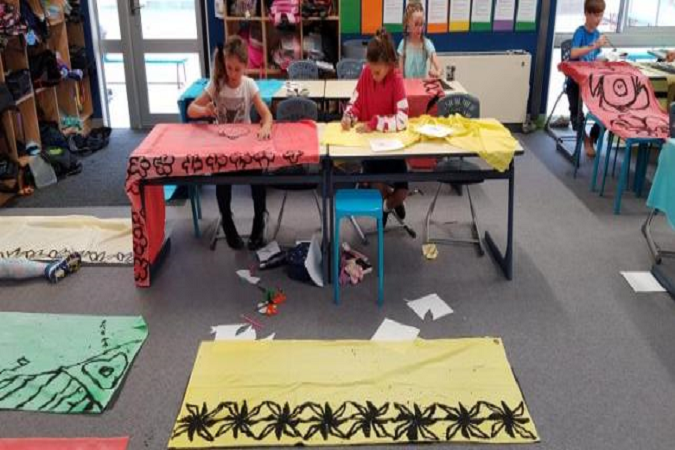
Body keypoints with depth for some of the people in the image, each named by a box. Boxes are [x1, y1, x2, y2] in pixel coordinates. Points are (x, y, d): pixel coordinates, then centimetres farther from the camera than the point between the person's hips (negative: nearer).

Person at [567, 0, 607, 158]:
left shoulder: (597, 33, 7)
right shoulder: (580, 32, -12)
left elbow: (595, 59, 13)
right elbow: (574, 53, -31)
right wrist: (595, 46, -34)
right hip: (575, 80, -5)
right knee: (576, 111, -16)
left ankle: (592, 139, 7)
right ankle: (585, 139, 6)